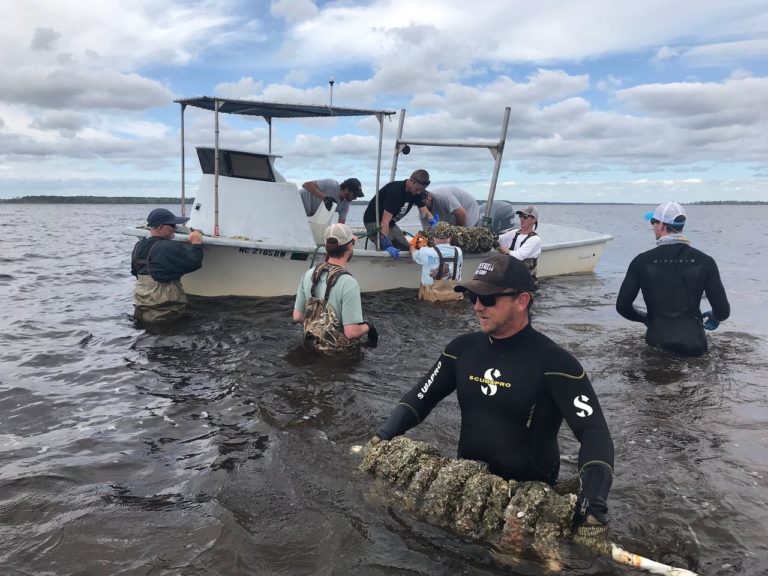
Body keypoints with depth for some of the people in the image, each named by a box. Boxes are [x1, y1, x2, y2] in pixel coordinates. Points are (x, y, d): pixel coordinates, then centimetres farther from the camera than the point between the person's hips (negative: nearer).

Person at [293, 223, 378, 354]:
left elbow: (297, 316, 4)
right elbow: (351, 332, -24)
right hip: (339, 352, -7)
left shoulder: (309, 274, -3)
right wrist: (367, 327, -4)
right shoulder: (348, 283, -23)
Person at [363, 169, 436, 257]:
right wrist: (387, 245, -43)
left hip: (391, 223, 8)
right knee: (389, 252, -26)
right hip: (374, 221, -8)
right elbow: (385, 221, -36)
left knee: (407, 249, 2)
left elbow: (424, 211, -3)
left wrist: (432, 222, -25)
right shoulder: (395, 190, -31)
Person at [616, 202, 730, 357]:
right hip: (693, 346, 1)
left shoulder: (642, 261, -4)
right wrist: (714, 317, 23)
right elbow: (723, 310, -2)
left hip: (657, 343, -1)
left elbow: (622, 306, -1)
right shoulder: (704, 261, -2)